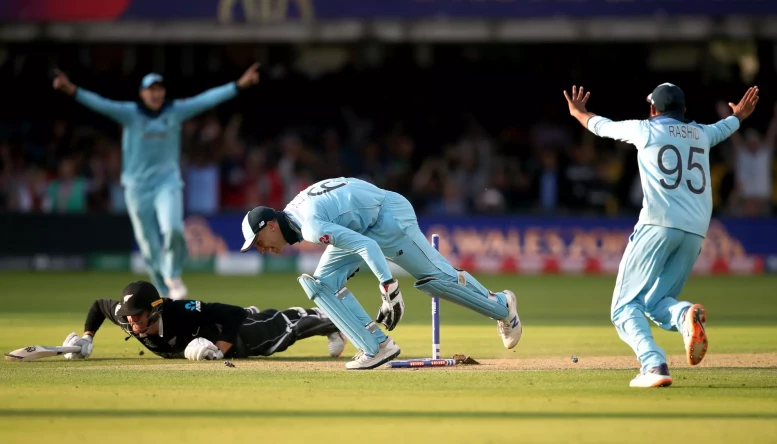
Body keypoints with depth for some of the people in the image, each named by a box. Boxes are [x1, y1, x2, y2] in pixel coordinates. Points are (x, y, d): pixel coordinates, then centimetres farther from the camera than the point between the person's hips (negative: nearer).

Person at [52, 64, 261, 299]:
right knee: (150, 246, 3)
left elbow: (207, 99, -7)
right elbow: (101, 104, -19)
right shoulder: (129, 113, -6)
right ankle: (166, 293, 19)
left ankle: (173, 277, 0)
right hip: (137, 187, 0)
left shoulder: (176, 111, -1)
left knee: (173, 229, -24)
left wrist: (239, 85, -16)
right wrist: (74, 92, -36)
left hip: (167, 182, 0)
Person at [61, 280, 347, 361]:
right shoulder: (124, 316, -28)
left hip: (235, 334, -6)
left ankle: (330, 322, 41)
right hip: (207, 339, 6)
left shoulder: (181, 314, -45)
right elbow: (98, 305, -7)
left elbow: (233, 314, -40)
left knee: (282, 328, 18)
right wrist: (86, 339, -12)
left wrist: (221, 349, -45)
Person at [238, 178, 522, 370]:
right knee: (323, 283, -1)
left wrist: (388, 286, -45)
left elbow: (365, 245, -39)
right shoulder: (293, 214, -1)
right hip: (363, 227, 10)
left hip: (388, 215, -10)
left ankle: (500, 306, 15)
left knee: (436, 277, -6)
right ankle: (377, 346, -4)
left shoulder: (311, 226, -31)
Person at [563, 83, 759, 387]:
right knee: (655, 302, 15)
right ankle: (685, 315, -22)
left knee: (625, 306, -1)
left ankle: (654, 366, -25)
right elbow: (723, 128, 45)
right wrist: (739, 116, 68)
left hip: (658, 225, -5)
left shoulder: (645, 130, 9)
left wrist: (578, 112, 47)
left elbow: (602, 126, 25)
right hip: (696, 232, 5)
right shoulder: (702, 134, 21)